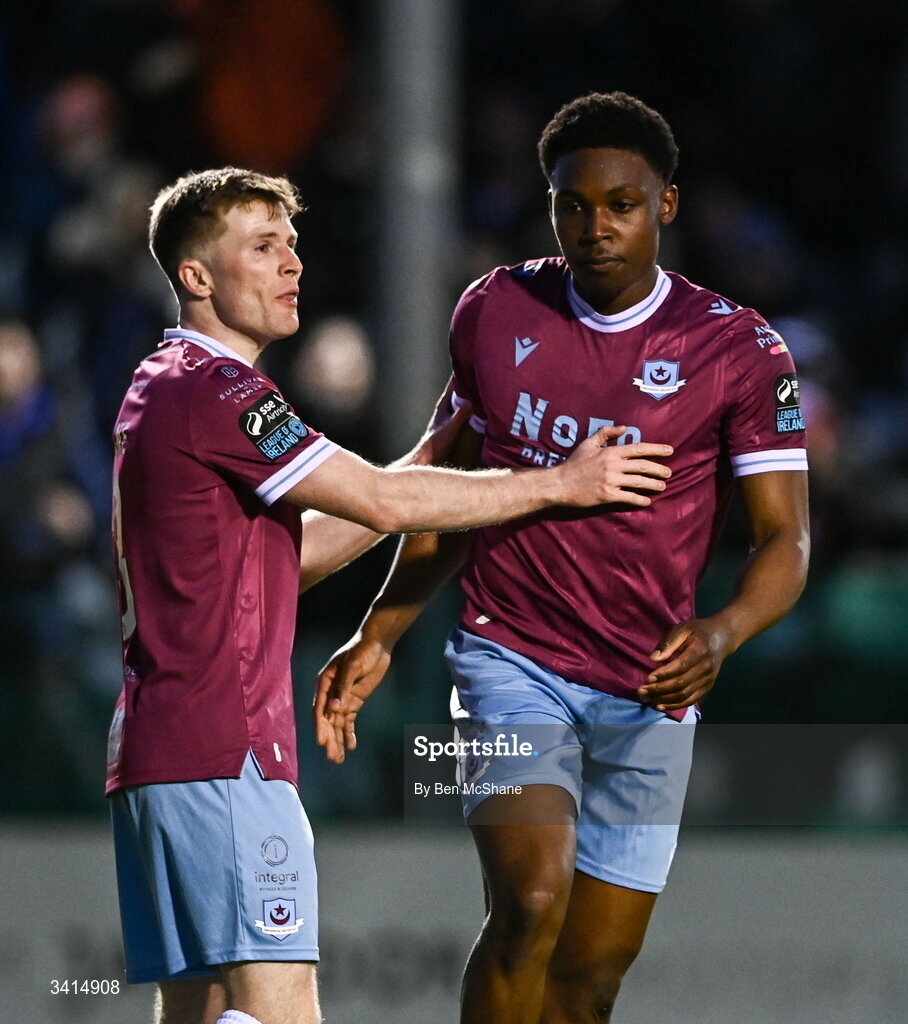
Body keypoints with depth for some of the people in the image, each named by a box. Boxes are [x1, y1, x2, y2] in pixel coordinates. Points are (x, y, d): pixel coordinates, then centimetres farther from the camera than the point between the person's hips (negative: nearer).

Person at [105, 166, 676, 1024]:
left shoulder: (162, 390, 21)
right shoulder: (216, 391, -10)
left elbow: (290, 554, 24)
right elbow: (382, 503, -10)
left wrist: (428, 460, 19)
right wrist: (562, 484, -2)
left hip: (153, 756, 10)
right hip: (225, 754, -10)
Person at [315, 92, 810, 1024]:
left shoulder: (740, 351, -4)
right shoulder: (492, 313, 4)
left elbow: (784, 543, -6)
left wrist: (720, 634, -26)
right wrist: (379, 637, 15)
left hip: (647, 691, 0)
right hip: (510, 659, 0)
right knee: (531, 902, -23)